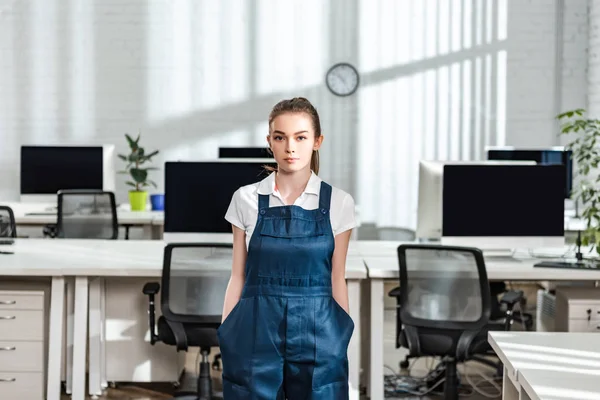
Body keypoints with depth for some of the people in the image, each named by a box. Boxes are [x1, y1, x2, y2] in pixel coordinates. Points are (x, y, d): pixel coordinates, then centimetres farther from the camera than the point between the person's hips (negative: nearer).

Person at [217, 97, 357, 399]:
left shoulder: (338, 203, 1)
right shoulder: (246, 199, 1)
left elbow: (336, 279, 5)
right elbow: (238, 275, 5)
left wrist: (342, 341, 4)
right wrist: (226, 336, 3)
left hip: (316, 331, 0)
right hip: (257, 330, 0)